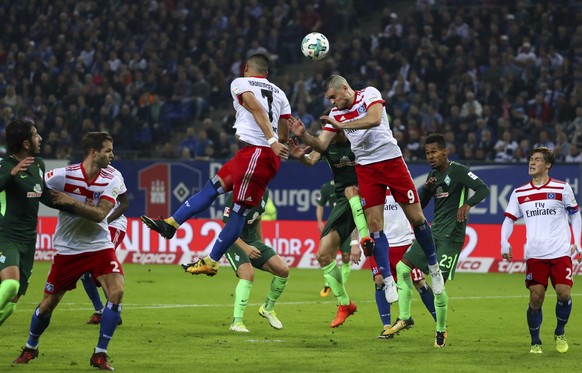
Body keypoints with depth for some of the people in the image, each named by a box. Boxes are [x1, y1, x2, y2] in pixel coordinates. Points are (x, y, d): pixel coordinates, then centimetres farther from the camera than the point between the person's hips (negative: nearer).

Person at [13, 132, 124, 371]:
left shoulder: (111, 181, -7)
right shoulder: (63, 176, -14)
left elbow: (99, 215, -19)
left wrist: (70, 201, -26)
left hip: (99, 246, 2)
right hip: (67, 250, -1)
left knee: (116, 292, -19)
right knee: (48, 304, 4)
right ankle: (30, 348, 33)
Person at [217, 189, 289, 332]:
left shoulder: (264, 193, 1)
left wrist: (262, 244, 20)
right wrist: (246, 248, -35)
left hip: (253, 241, 7)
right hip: (235, 243, -7)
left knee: (283, 270, -6)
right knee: (248, 273, -31)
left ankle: (268, 308, 17)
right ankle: (237, 322, -28)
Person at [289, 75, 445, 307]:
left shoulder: (369, 94, -5)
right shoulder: (336, 113, 9)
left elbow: (374, 119, -25)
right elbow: (321, 145, 4)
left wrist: (341, 125, -25)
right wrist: (303, 135, -14)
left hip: (391, 160, -4)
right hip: (366, 169, 4)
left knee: (416, 218, 0)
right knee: (374, 225, -6)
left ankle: (434, 267, 18)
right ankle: (388, 280, -1)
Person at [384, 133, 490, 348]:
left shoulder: (458, 171, -10)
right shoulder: (433, 174, 13)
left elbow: (484, 189, -17)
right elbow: (420, 205, 16)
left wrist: (467, 204, -34)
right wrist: (427, 187, -3)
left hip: (451, 236, -8)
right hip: (433, 233, 8)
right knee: (402, 267, 5)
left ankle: (441, 330, 7)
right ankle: (404, 318, 15)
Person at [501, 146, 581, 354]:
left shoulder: (562, 189, 2)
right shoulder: (519, 193, 8)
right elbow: (509, 219, 13)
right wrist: (504, 243, -4)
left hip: (560, 253, -1)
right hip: (534, 255, 1)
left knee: (564, 293, -12)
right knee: (536, 298, -6)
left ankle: (560, 333, 14)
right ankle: (535, 342, 11)